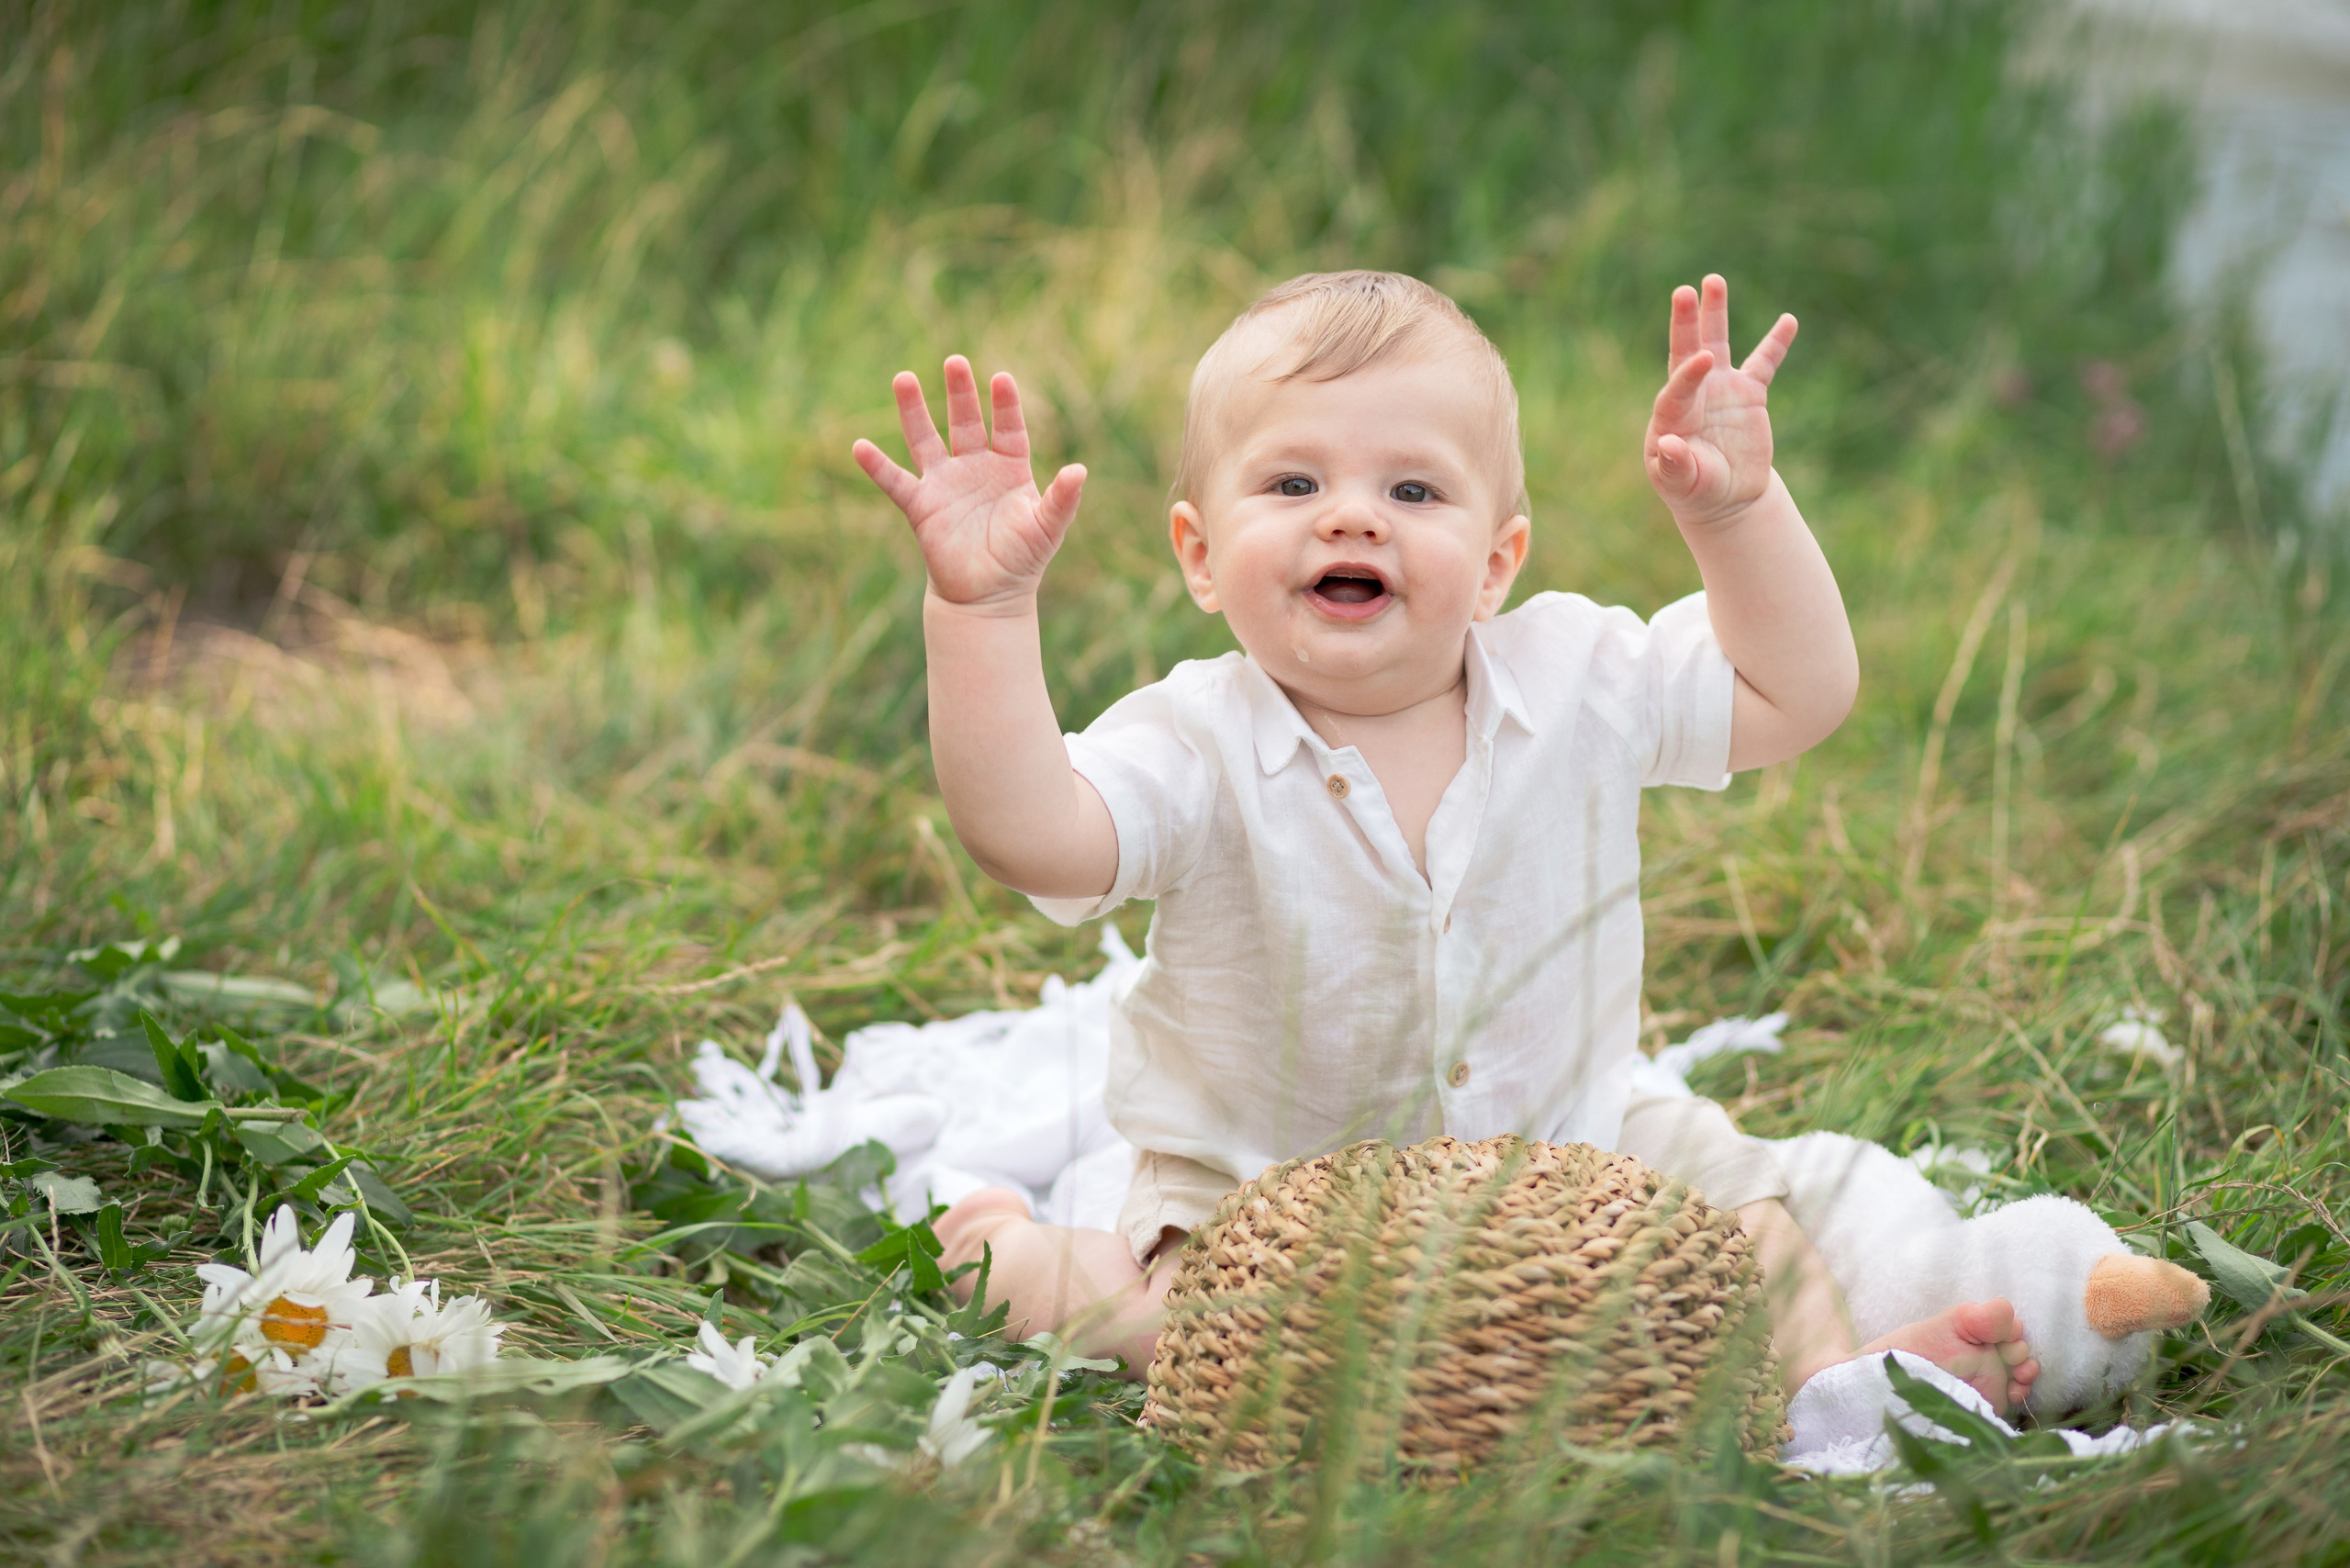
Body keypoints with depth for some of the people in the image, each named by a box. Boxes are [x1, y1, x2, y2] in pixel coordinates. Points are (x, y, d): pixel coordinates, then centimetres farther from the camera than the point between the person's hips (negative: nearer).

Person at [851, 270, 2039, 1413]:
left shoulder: (1581, 680, -7)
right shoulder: (1198, 746, -19)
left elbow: (1798, 694, 0)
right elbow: (1028, 832, -36)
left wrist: (1740, 511, -14)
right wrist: (983, 610, -45)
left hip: (1567, 1154, 4)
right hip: (1267, 1194, -4)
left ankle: (1828, 1368, 12)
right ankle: (1016, 1257, 0)